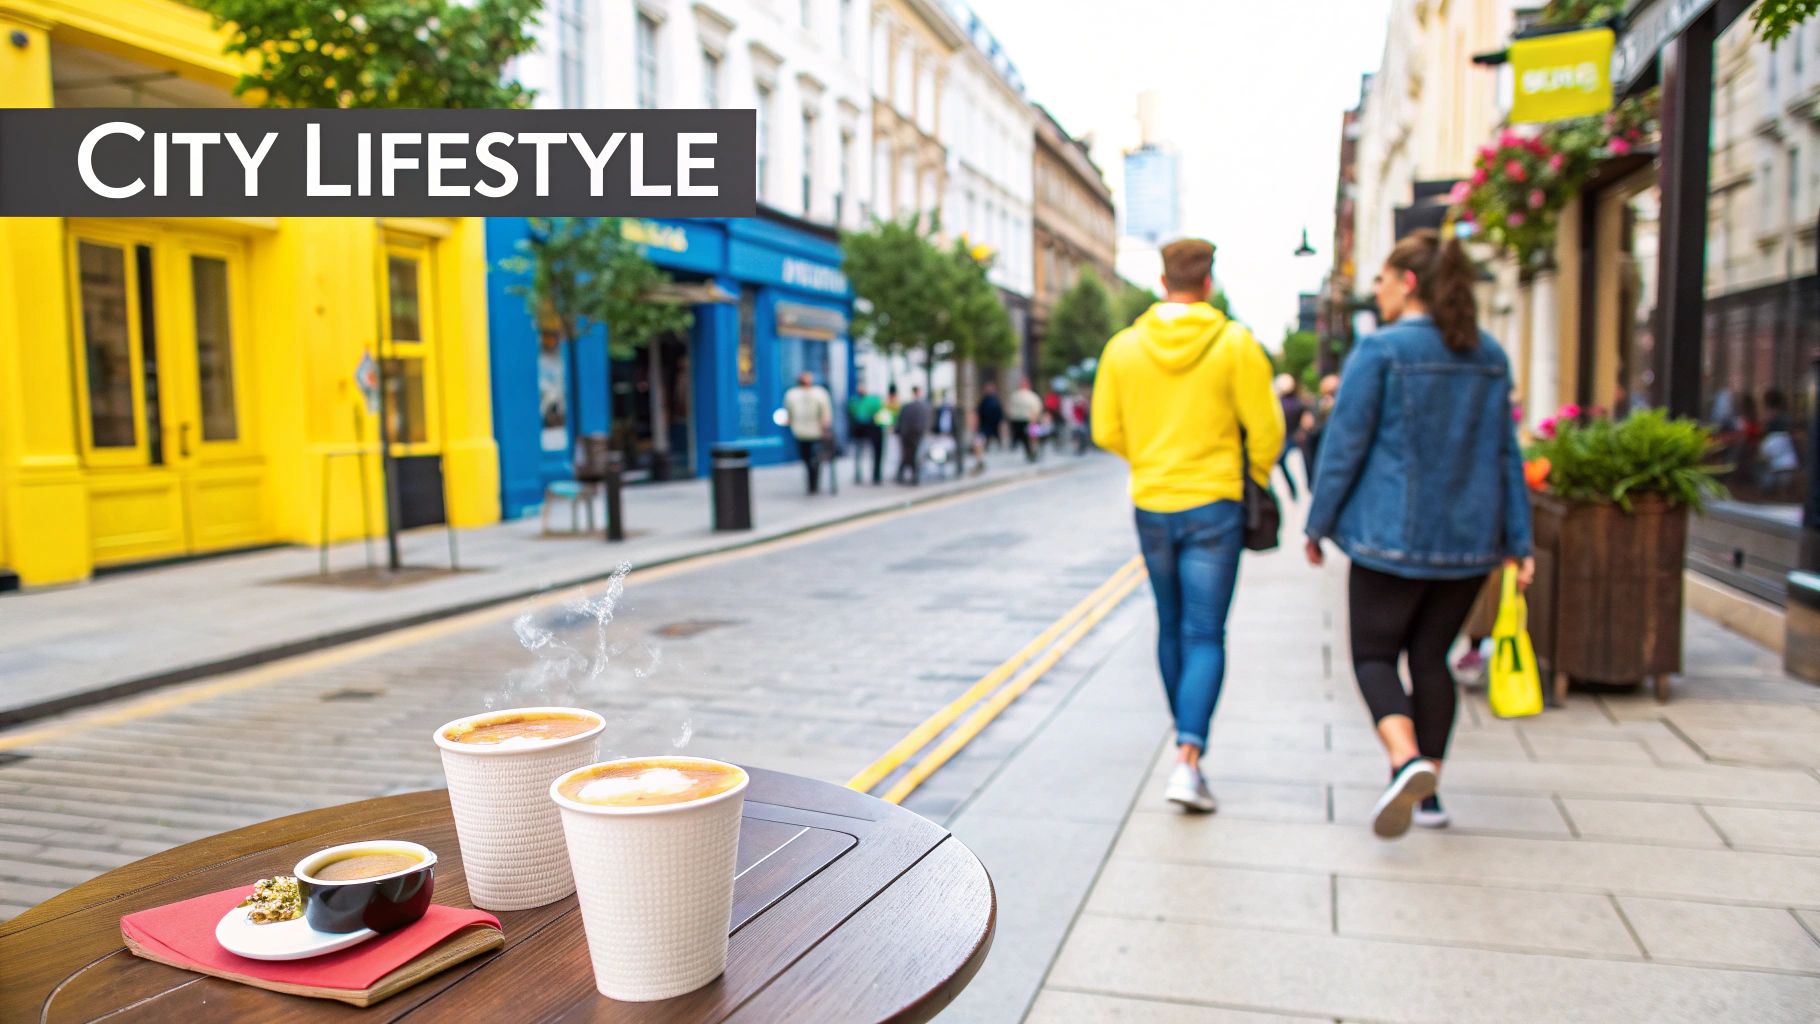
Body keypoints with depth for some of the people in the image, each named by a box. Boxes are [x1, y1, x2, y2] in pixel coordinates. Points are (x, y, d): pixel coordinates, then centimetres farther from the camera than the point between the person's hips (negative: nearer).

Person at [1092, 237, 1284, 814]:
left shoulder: (1124, 346, 0)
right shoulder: (1235, 344, -7)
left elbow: (1107, 432, 4)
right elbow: (1265, 428, -6)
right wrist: (1255, 479, 12)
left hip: (1151, 506, 3)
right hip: (1213, 505, -3)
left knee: (1172, 629, 18)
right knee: (1205, 636, 1)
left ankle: (1188, 744, 32)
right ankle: (1188, 759, -11)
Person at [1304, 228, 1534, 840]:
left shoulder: (1381, 351, -10)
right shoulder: (1490, 357, 8)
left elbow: (1345, 445, -9)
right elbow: (1506, 454, 9)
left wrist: (1319, 525, 0)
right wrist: (1518, 542, 12)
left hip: (1393, 534, -5)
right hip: (1469, 538, 6)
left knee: (1374, 654, 5)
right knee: (1431, 656, 14)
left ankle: (1406, 760, -19)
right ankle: (1428, 793, 17)